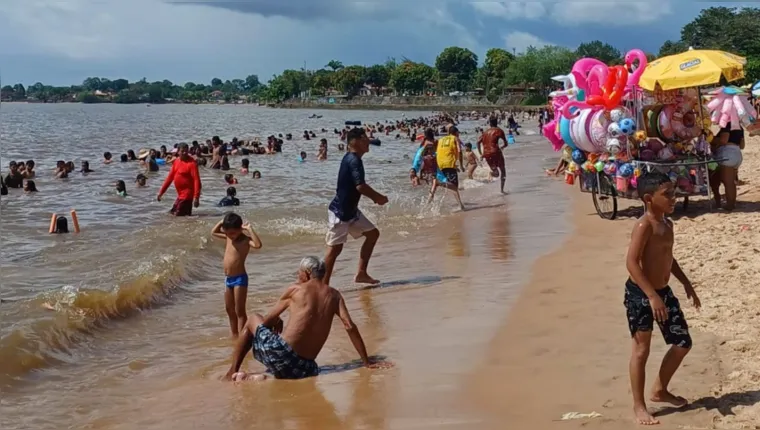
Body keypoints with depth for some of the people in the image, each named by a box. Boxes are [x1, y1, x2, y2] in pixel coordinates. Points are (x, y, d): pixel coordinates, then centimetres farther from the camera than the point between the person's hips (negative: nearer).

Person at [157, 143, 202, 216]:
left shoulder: (191, 163, -16)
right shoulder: (176, 162, 7)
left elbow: (196, 180, -22)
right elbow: (170, 177, 12)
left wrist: (196, 197, -30)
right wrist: (161, 192, 10)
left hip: (187, 194, -9)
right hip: (180, 194, 9)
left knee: (179, 216, -10)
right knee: (173, 213, 18)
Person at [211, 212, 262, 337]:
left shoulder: (245, 239, -14)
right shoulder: (229, 237, 9)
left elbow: (258, 245, -33)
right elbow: (214, 233, 24)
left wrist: (250, 230, -31)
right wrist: (221, 222, 9)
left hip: (240, 278, -9)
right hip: (228, 279, 9)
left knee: (239, 311, -6)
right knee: (229, 309, 16)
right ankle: (234, 335, 28)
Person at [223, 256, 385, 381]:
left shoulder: (295, 289, 7)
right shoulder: (334, 295, 11)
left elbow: (266, 322, 15)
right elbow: (350, 327, 2)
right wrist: (367, 362, 5)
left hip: (280, 354, -2)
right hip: (307, 369, 2)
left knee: (253, 319, 25)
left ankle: (232, 373, 21)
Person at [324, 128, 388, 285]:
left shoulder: (351, 158, 10)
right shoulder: (354, 160, -19)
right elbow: (360, 186, -30)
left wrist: (374, 197, 9)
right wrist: (379, 197, -15)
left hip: (350, 210, 10)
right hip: (340, 212, -10)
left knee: (373, 233, 14)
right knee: (335, 248, -6)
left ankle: (361, 273, 18)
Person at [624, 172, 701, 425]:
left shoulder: (667, 224, 9)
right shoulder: (644, 225, -19)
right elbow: (631, 262, -26)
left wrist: (686, 284, 22)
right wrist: (652, 296, -30)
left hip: (663, 292, 9)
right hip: (640, 294, -9)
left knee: (682, 343, 13)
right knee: (641, 350, 1)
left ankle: (660, 390, 32)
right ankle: (639, 406, 14)